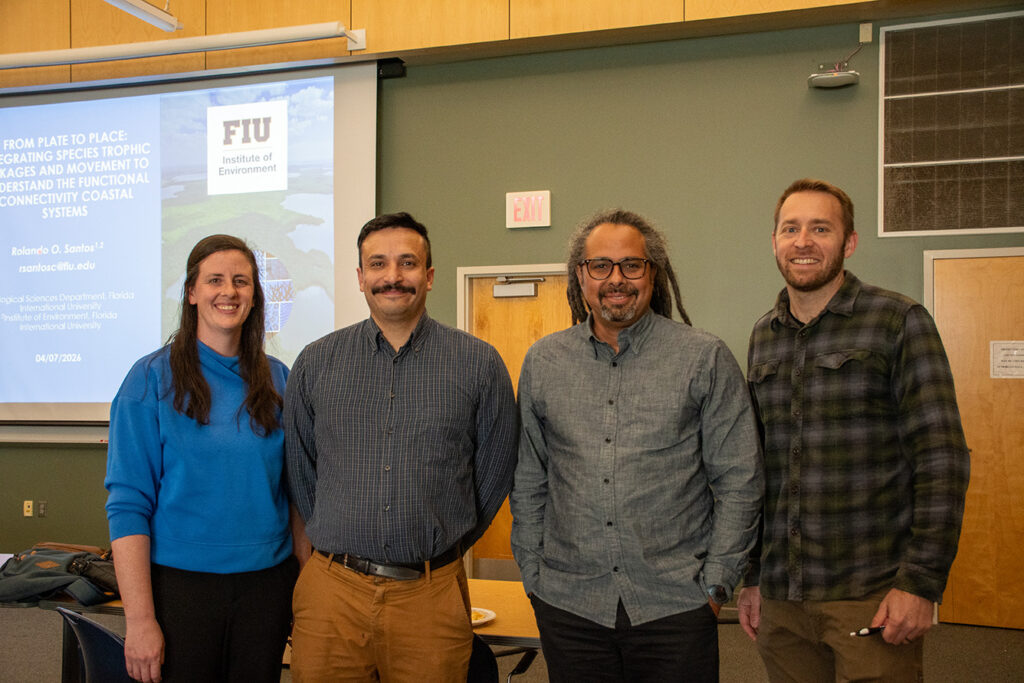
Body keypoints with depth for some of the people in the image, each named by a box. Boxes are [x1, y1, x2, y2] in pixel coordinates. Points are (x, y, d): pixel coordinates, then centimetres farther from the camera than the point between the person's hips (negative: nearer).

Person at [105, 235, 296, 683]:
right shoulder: (152, 378, -6)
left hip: (267, 581, 3)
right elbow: (128, 503, -10)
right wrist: (140, 620, -15)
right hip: (180, 581, -3)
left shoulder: (277, 379, 4)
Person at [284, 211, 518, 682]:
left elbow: (493, 474, 6)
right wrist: (336, 543, 11)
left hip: (432, 595, -1)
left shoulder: (479, 364, -1)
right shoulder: (315, 363, 3)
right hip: (331, 591, 1)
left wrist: (441, 548, 10)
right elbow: (298, 468, 12)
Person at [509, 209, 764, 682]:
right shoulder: (542, 363, 6)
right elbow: (528, 483, 11)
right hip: (567, 604, 2)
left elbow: (739, 482, -1)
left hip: (674, 604, -2)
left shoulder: (704, 358, -2)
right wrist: (532, 575, 8)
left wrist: (715, 584, -4)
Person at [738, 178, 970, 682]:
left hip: (872, 598, -4)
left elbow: (942, 459, -9)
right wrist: (750, 575, 12)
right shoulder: (762, 337, 10)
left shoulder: (899, 323, -5)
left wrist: (921, 583, -14)